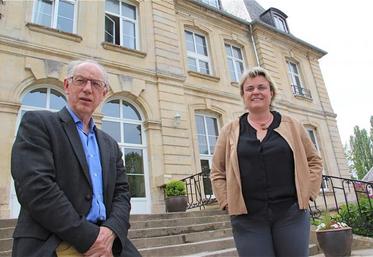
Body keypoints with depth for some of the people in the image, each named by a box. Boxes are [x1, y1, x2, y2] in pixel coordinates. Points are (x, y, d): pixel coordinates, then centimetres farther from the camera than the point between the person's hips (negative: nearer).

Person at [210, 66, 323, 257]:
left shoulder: (291, 125, 8)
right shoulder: (230, 131, 6)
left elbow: (313, 161, 13)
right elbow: (217, 172, 7)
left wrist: (307, 193, 2)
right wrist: (228, 203, -3)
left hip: (291, 213, 1)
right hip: (247, 218, 0)